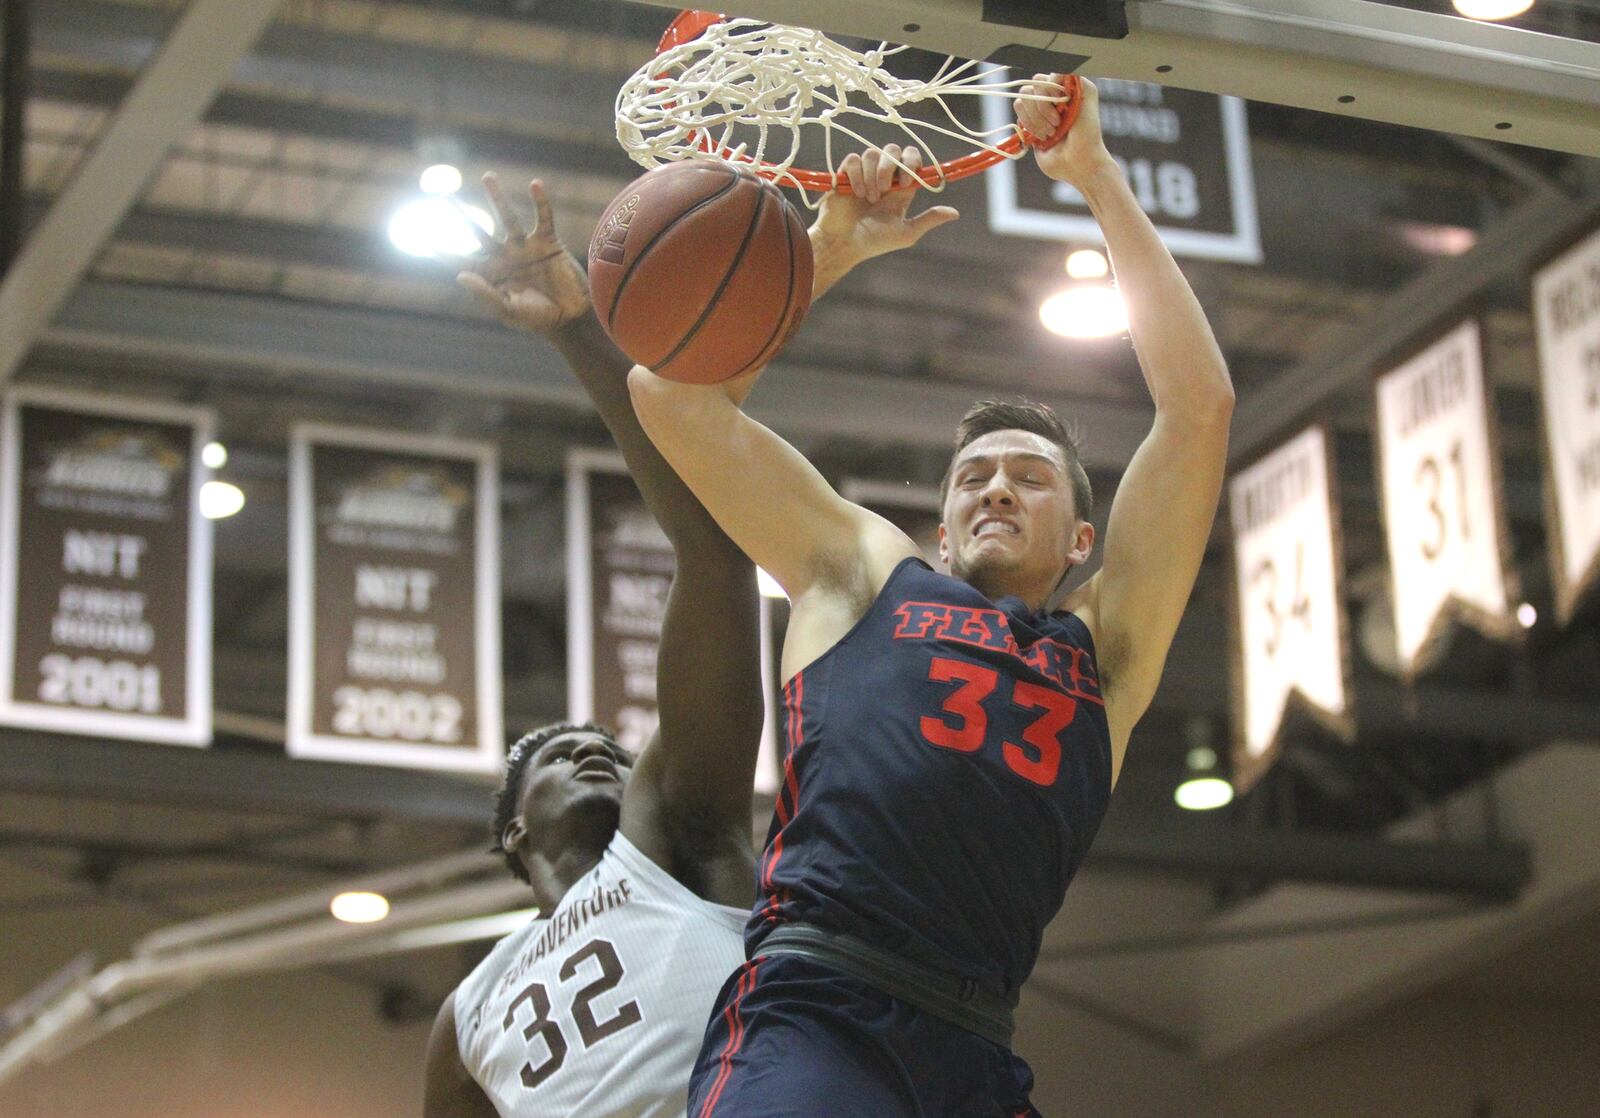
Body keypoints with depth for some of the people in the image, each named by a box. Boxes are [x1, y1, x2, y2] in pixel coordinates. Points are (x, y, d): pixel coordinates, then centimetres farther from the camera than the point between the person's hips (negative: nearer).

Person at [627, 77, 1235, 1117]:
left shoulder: (1106, 650, 24)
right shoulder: (867, 573, 23)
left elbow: (1199, 404, 20)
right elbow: (671, 388, 24)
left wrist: (1098, 177, 23)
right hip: (812, 1016, -2)